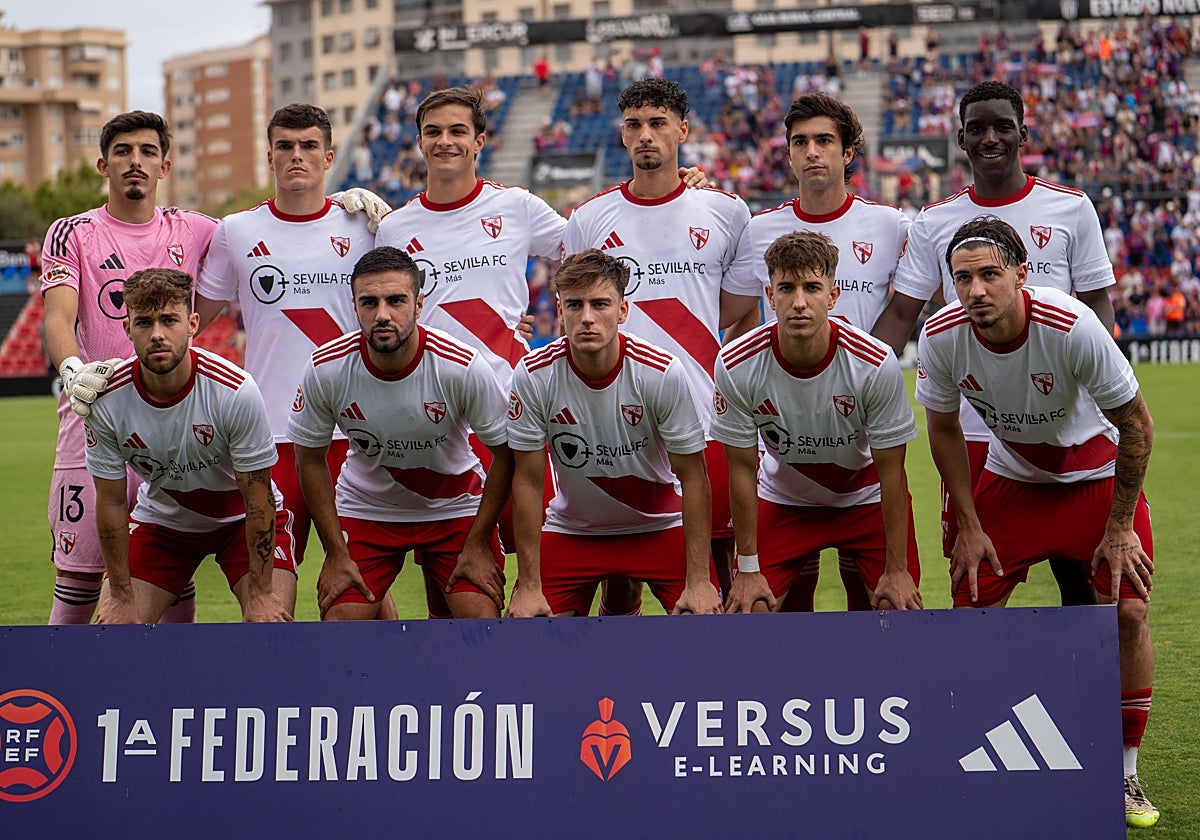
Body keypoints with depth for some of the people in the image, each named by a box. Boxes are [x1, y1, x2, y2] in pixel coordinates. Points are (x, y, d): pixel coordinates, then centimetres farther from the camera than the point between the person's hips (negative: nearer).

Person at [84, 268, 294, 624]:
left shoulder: (235, 391, -30)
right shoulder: (107, 401, -23)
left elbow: (258, 501, -22)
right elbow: (112, 502, -11)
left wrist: (260, 595, -21)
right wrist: (121, 596, -9)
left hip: (240, 519, -2)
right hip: (160, 520, 2)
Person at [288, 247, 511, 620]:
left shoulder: (463, 366, -25)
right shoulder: (325, 369, -21)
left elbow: (505, 453, -11)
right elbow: (310, 459, -5)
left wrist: (477, 545, -10)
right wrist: (335, 554, -6)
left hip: (456, 508, -1)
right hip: (363, 511, 1)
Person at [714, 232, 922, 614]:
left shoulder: (876, 364, -28)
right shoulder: (737, 366, -24)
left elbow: (891, 472, -18)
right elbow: (742, 470, -13)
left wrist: (897, 570, -15)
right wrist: (748, 569, -10)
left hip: (867, 497, -1)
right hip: (783, 500, 1)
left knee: (900, 610, -13)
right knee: (746, 610, -12)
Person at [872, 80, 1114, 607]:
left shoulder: (1070, 208, 5)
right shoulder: (935, 223, 8)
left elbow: (1097, 306, 5)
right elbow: (901, 315, 6)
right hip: (971, 431, 1)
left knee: (1078, 573, 2)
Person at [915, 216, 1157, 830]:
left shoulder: (1071, 327, -33)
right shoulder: (942, 336, -24)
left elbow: (1136, 425, -19)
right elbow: (943, 430, -3)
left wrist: (1119, 527, -14)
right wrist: (970, 526, -4)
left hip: (1098, 475, -2)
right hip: (1011, 477, 3)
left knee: (1128, 611, -13)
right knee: (971, 609, -8)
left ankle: (1124, 774, 2)